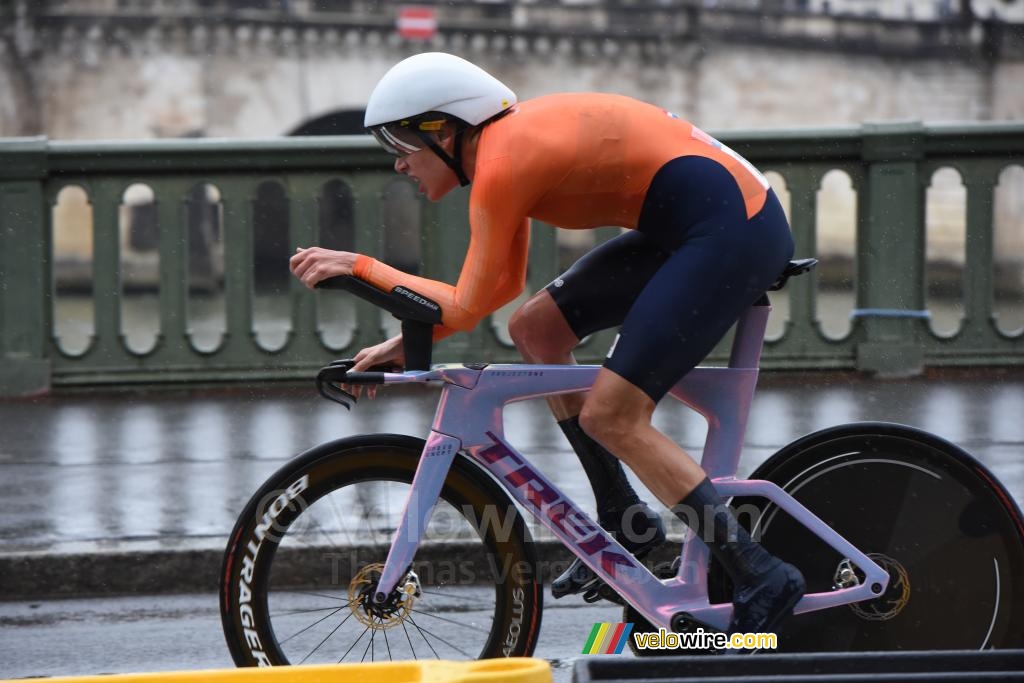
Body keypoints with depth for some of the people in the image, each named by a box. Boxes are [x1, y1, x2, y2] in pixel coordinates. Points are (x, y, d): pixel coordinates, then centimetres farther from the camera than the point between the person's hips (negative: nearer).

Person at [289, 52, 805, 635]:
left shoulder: (500, 167, -15)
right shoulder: (508, 141, 13)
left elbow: (467, 308, -11)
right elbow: (505, 285, 20)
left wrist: (362, 267, -4)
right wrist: (407, 344, 15)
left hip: (732, 230, -10)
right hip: (686, 223, 10)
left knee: (609, 417, -10)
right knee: (536, 329, 13)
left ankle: (760, 577, -8)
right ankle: (625, 521, 19)